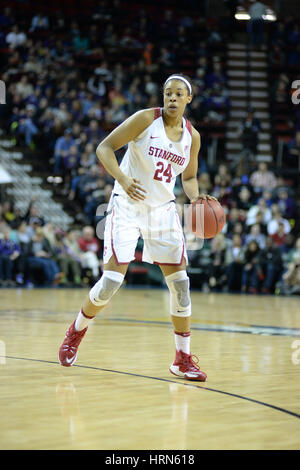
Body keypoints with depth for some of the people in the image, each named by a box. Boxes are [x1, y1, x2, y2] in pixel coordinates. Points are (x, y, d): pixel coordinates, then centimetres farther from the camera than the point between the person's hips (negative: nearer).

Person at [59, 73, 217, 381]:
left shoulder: (192, 136, 3)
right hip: (127, 205, -4)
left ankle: (183, 359, 7)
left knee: (179, 281, -3)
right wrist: (122, 179, -30)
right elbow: (104, 148, -13)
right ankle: (76, 332, 16)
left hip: (163, 209, 4)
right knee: (112, 279, -11)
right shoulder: (145, 119, -11)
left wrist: (195, 197, -6)